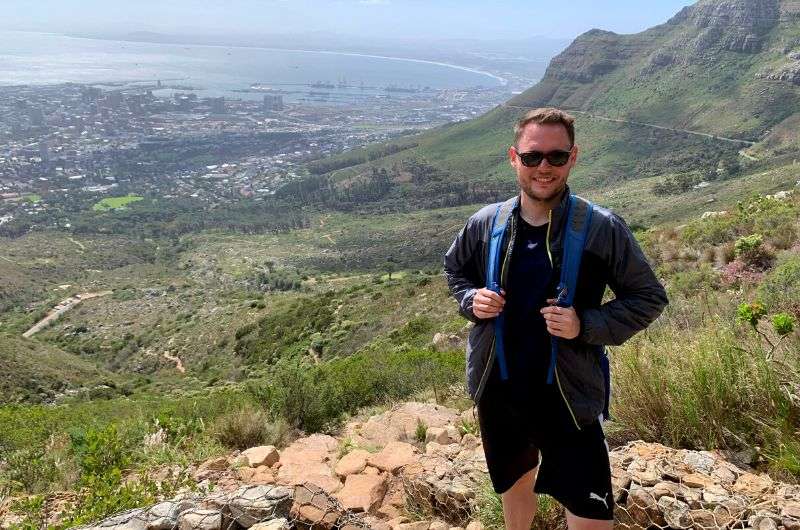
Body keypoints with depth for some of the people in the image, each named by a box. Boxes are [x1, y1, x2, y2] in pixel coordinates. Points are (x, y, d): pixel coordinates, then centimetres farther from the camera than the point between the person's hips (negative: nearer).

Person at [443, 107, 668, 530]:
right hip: (496, 388, 3)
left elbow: (649, 298, -5)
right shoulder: (485, 223, -6)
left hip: (568, 395, -3)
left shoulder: (602, 229, -15)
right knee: (514, 484, 26)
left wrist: (586, 325, -21)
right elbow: (454, 269, 13)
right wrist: (471, 301, -9)